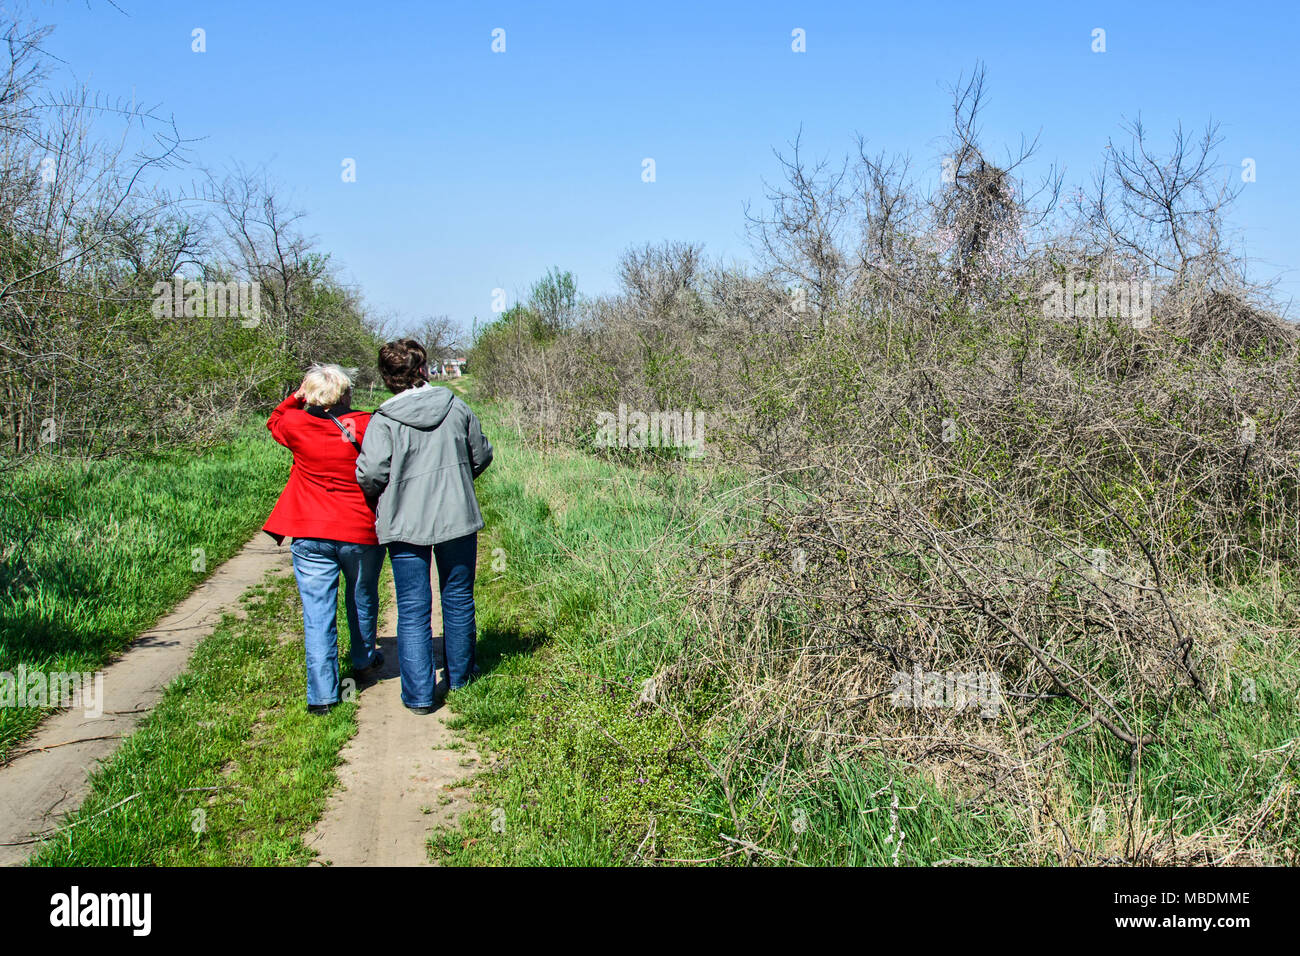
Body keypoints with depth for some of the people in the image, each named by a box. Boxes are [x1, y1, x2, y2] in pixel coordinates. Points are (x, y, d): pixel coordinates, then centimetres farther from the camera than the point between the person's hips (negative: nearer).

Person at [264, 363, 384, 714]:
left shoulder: (297, 425, -4)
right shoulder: (364, 427, -10)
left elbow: (275, 421, 19)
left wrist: (297, 397, 12)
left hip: (310, 534, 1)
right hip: (361, 533, 0)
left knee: (317, 612, 3)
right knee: (362, 599, 23)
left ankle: (322, 693, 2)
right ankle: (364, 658, 45)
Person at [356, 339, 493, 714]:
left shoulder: (384, 420, -11)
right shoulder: (456, 408, 0)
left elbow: (370, 473, -17)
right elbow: (482, 455, 9)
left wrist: (375, 499, 5)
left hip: (406, 524, -3)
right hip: (457, 516, 3)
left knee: (413, 610, 5)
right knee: (458, 600, 17)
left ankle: (420, 694, 5)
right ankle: (460, 677, 31)